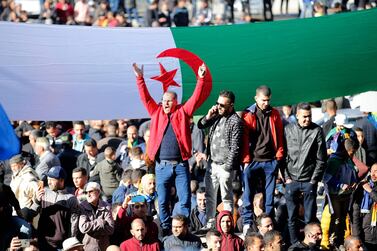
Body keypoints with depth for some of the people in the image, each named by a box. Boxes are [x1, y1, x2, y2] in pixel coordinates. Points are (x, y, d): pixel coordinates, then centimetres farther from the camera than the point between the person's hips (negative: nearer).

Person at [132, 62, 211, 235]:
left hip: (181, 165, -2)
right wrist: (140, 79, 0)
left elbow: (197, 97, 0)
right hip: (162, 166, 2)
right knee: (163, 201, 6)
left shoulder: (183, 112, 6)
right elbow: (146, 98, 7)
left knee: (185, 200, -2)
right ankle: (165, 231, 15)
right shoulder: (157, 112, 10)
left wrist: (201, 79, -11)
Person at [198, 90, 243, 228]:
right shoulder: (217, 116, 10)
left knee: (226, 198, -1)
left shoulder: (235, 121, -13)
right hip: (212, 163, 8)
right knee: (210, 196, 13)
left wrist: (228, 166, -16)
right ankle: (210, 224, 22)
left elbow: (235, 147, -15)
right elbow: (200, 125, 17)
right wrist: (209, 116, -2)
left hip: (224, 165, -8)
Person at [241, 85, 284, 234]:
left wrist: (279, 155, 4)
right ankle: (247, 223, 2)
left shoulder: (274, 114, 7)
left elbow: (279, 136, 11)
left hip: (270, 160, 2)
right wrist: (246, 159, -7)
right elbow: (245, 138, -3)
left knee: (269, 194, 5)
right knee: (248, 194, -1)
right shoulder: (248, 115, -2)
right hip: (253, 160, -2)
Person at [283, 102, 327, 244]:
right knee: (291, 217, 5)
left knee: (310, 218, 1)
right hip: (291, 179, 2)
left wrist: (314, 179, -4)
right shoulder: (288, 130, 4)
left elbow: (321, 159, 1)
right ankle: (294, 245, 13)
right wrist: (287, 177, -1)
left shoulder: (317, 131, 0)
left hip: (309, 180, -2)